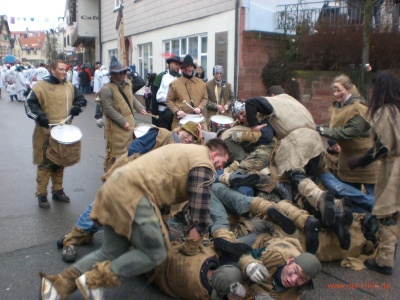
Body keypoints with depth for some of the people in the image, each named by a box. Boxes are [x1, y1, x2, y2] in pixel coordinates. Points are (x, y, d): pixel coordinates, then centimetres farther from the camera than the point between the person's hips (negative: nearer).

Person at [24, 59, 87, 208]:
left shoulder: (69, 86, 8)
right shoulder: (41, 86, -9)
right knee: (45, 164, -1)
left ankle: (58, 191, 28)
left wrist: (77, 107, -7)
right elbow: (29, 105, -9)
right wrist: (40, 117, -23)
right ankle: (41, 195, 9)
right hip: (46, 133, -5)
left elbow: (81, 99, 15)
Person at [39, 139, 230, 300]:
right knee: (155, 253, -1)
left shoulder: (186, 151, 28)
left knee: (112, 252, 16)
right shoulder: (204, 164, -1)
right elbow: (200, 211, -5)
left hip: (116, 187, 10)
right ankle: (95, 280, -4)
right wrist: (190, 250, 6)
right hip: (133, 194, -10)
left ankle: (60, 283, 14)